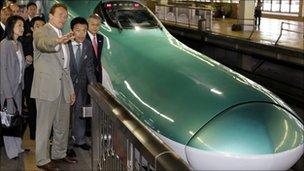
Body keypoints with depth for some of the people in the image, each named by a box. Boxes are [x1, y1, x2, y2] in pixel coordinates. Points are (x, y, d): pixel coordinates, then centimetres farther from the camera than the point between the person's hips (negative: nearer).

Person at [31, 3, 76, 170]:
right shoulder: (41, 32, -5)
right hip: (47, 86, -8)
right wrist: (57, 41, -53)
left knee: (62, 124, 15)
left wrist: (71, 89, 19)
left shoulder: (63, 37, 20)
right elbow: (42, 43, -31)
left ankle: (59, 154, 30)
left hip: (63, 87, 8)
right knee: (44, 125, -2)